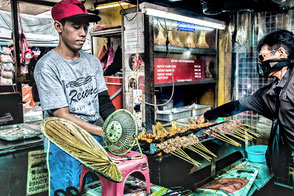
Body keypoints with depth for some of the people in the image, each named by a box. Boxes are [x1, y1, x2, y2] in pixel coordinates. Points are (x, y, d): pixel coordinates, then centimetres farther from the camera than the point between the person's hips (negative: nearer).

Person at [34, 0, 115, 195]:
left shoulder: (93, 62, 5)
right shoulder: (47, 66, -14)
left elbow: (103, 100, 6)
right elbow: (62, 116, -18)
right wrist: (104, 132, -23)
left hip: (94, 133, 6)